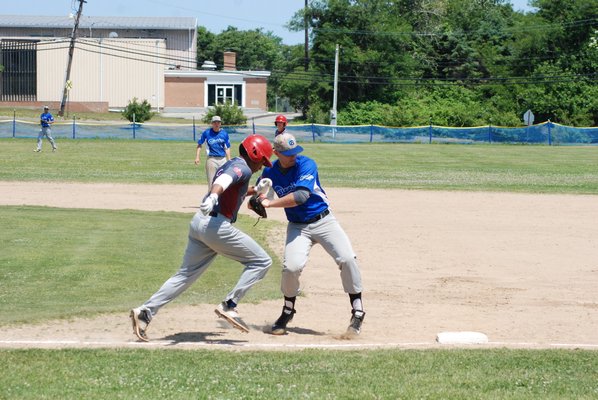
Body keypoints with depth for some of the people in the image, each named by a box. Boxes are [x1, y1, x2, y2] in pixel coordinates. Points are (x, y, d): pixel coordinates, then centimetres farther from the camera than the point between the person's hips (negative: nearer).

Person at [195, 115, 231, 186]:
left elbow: (227, 148, 10)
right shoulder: (206, 133, 1)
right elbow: (199, 145, 5)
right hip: (211, 159, -2)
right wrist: (197, 157, -6)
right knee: (211, 181, -3)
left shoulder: (224, 133, 7)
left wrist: (229, 160, 4)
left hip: (222, 159, 2)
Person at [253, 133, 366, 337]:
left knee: (347, 259, -20)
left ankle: (357, 312, -5)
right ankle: (287, 312, 6)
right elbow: (258, 188, 19)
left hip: (323, 220, -2)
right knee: (291, 267, -21)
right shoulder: (270, 171, -2)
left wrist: (271, 203, -29)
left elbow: (301, 196, -31)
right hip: (298, 227, 2)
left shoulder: (306, 165, -18)